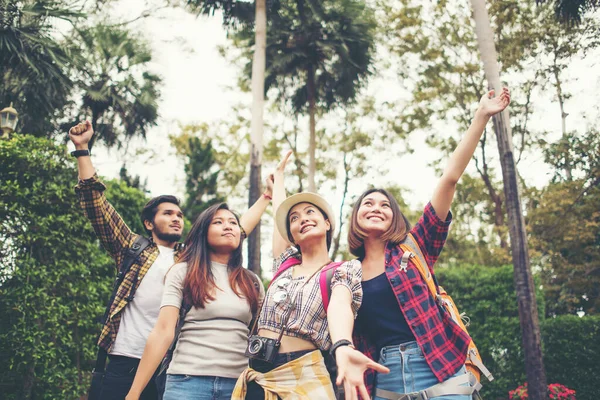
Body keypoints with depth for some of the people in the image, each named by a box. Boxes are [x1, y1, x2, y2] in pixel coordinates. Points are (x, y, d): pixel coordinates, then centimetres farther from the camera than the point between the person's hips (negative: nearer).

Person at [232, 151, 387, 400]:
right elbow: (278, 210, 24)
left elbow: (339, 304, -21)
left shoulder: (346, 269, 0)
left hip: (302, 375, -5)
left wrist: (343, 346, -42)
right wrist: (279, 172, 40)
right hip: (257, 375, 5)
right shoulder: (285, 263, 14)